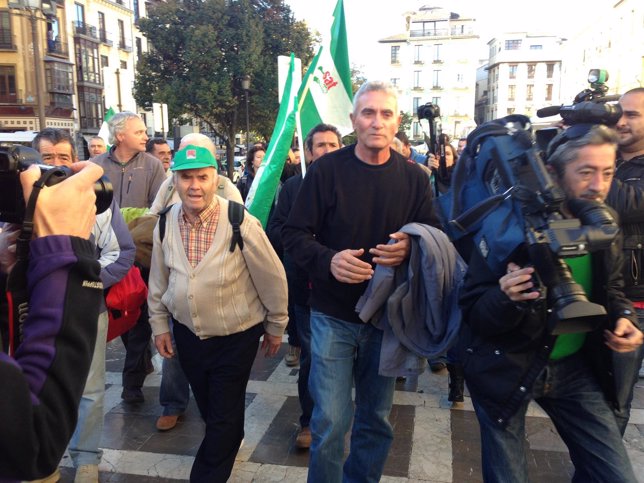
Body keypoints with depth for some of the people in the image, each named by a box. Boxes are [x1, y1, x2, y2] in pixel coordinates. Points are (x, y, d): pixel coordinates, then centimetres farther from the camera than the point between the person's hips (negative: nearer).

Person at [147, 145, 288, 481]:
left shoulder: (242, 224, -23)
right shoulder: (165, 223, -8)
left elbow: (272, 279, -12)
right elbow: (158, 279, 6)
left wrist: (276, 326, -3)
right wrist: (159, 324, 9)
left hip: (236, 336, -4)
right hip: (187, 333, 5)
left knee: (224, 416, 8)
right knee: (207, 408, 24)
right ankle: (228, 445, 54)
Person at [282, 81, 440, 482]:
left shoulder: (414, 177, -1)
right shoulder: (326, 170, -7)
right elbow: (295, 235, -6)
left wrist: (409, 248, -19)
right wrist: (328, 260, -26)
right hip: (333, 316, -2)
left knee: (377, 420, 17)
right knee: (331, 422, 1)